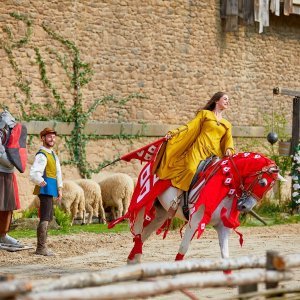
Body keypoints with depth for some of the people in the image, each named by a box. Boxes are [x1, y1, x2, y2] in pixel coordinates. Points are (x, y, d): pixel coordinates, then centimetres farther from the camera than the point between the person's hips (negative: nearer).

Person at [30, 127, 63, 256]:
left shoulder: (53, 154, 18)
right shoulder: (41, 155, -12)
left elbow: (58, 172, 20)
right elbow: (34, 173, -22)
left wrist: (60, 189, 14)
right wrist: (42, 182, -33)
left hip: (51, 191, 10)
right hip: (45, 190, -10)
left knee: (49, 218, 15)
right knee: (45, 218, -14)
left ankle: (42, 246, 22)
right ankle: (41, 247, -15)